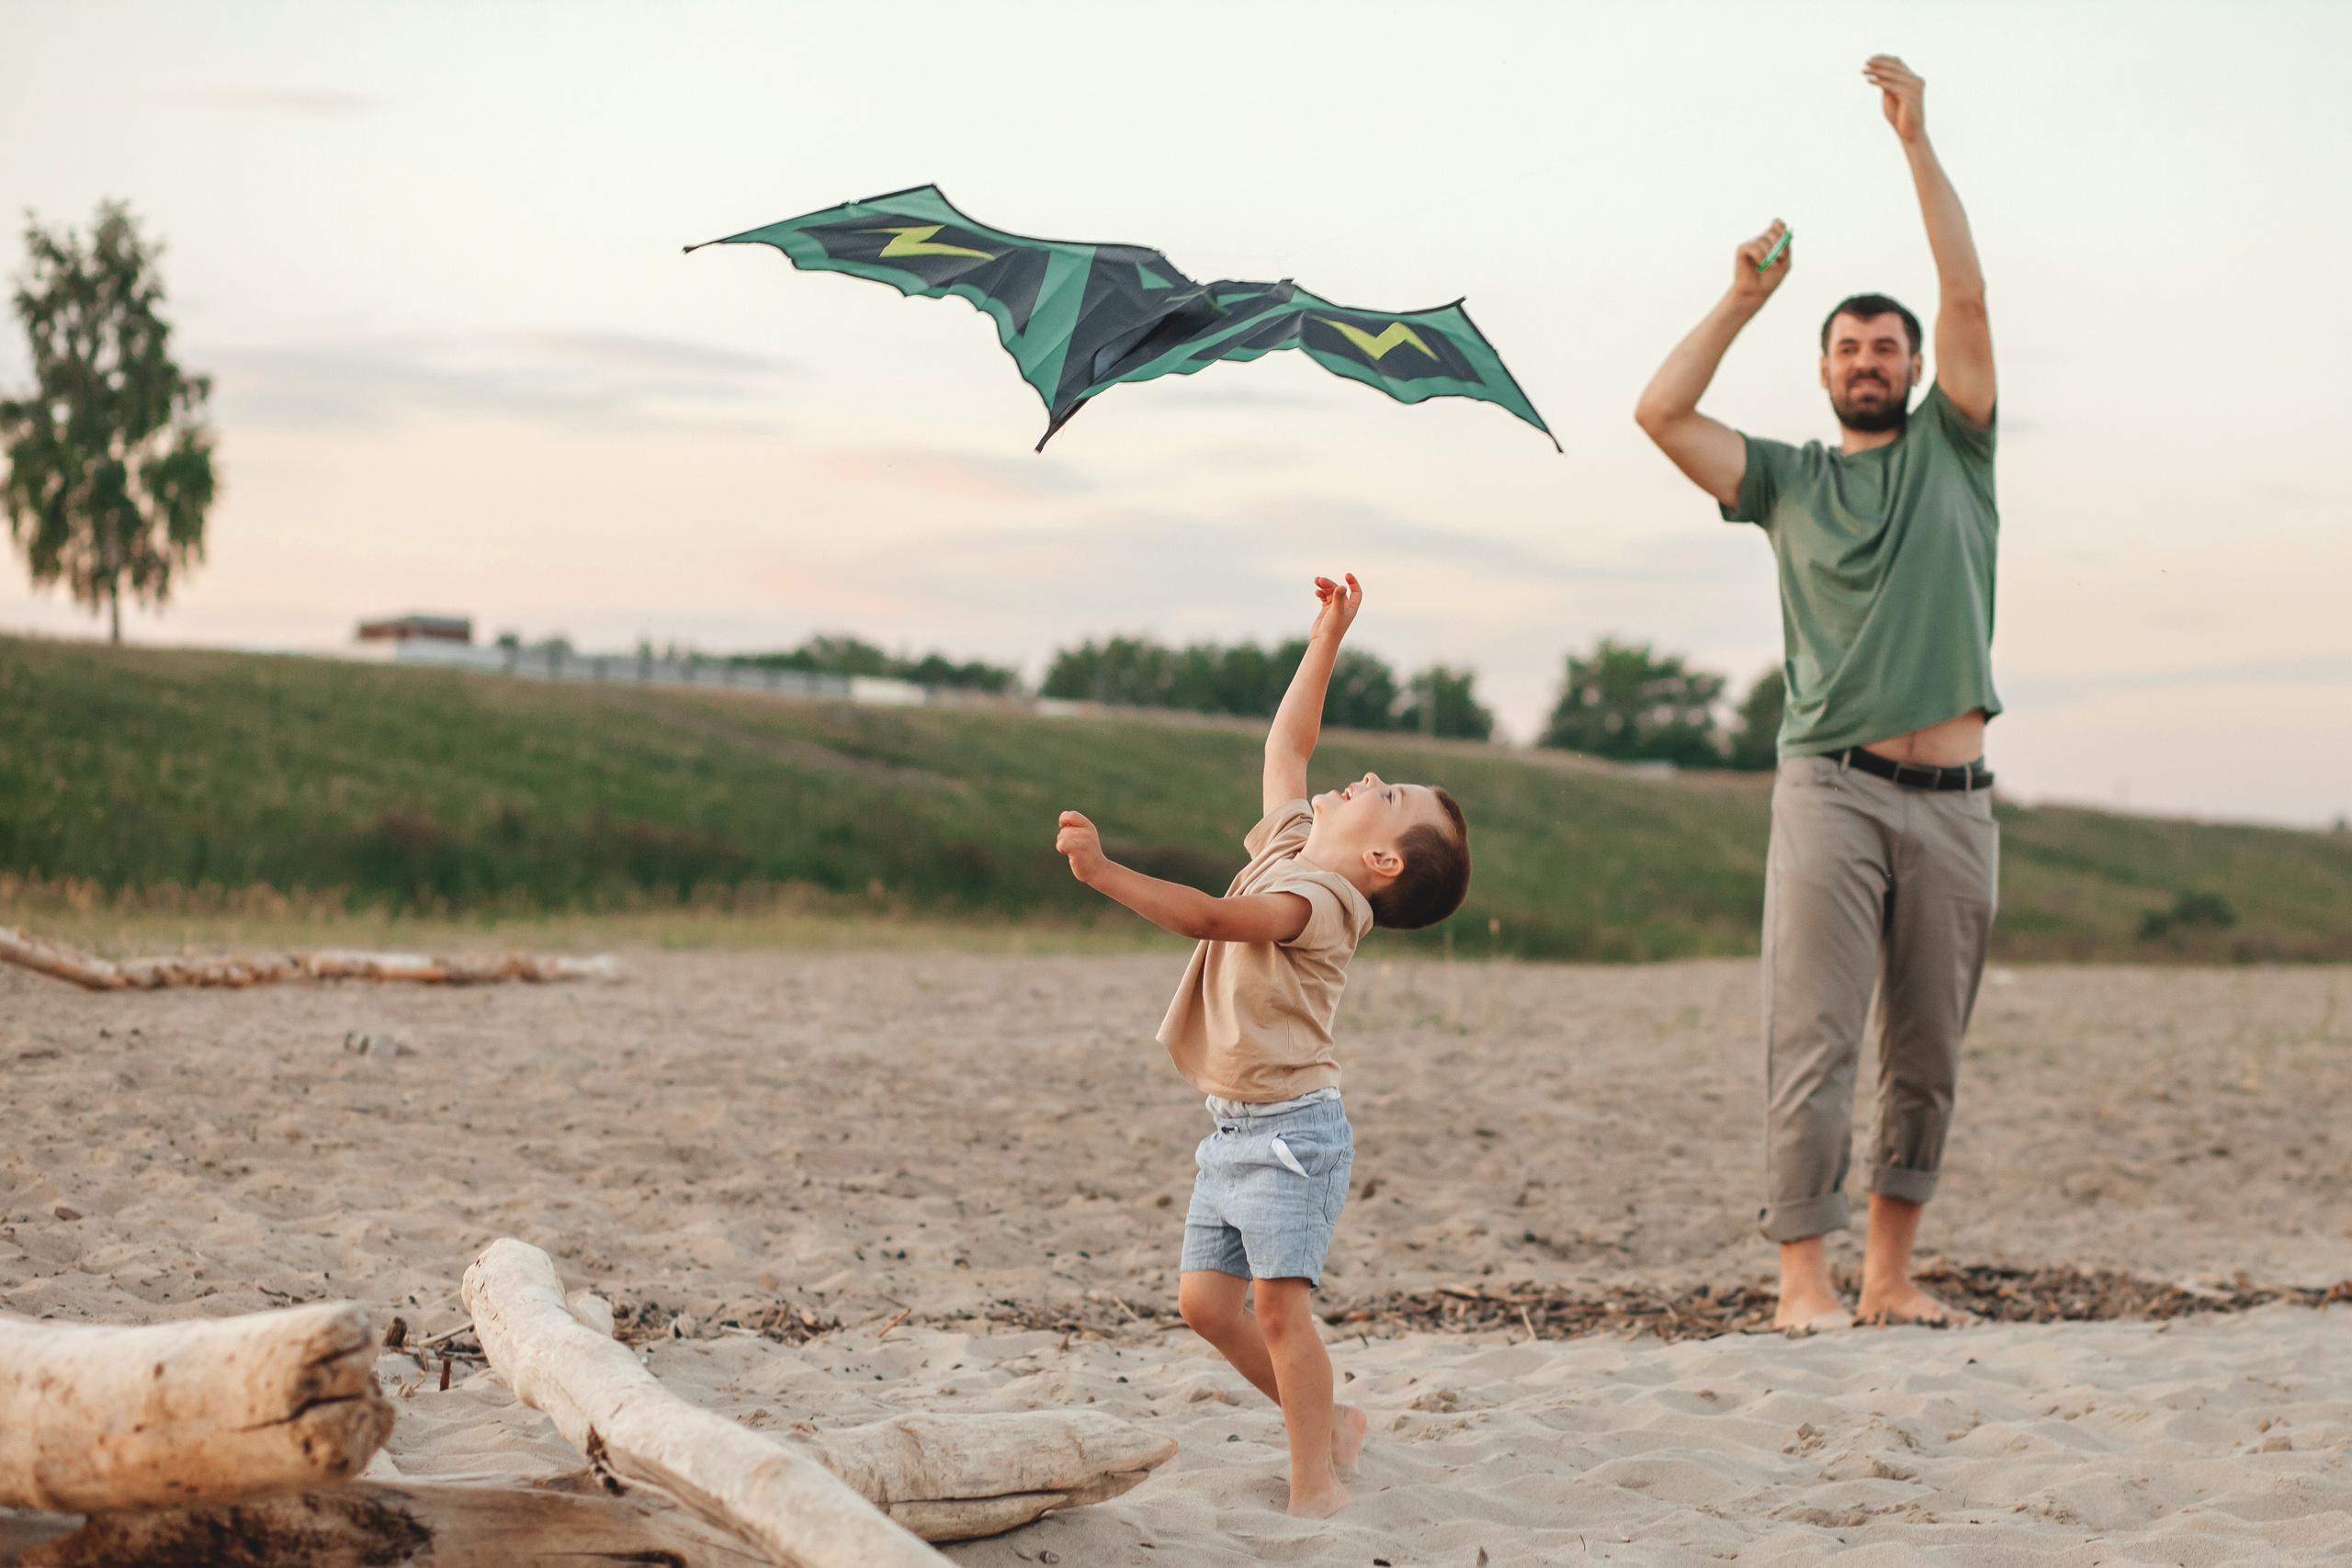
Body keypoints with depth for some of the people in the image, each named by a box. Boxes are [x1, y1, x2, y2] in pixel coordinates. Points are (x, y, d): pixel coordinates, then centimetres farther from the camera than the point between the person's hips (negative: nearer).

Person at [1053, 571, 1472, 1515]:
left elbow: (1212, 917, -33)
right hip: (1235, 1130, 9)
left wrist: (1103, 873, -39)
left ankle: (1315, 1486, -6)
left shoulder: (1318, 898, -18)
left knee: (1280, 1300, -12)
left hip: (1293, 1129, -9)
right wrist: (1327, 639, 23)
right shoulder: (1291, 843, 10)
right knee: (1205, 1299, 7)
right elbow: (1287, 742, 24)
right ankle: (1327, 1423, 21)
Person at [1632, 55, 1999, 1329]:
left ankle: (1892, 1270, 13)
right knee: (1815, 1040, -9)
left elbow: (1966, 294, 4)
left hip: (1953, 798, 2)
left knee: (1926, 1054, 6)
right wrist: (1744, 300, 4)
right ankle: (1803, 1277, -8)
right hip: (1832, 789, -2)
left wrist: (1915, 139, -1)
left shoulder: (1952, 449, 14)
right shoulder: (1789, 480, 12)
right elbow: (1661, 413, 1)